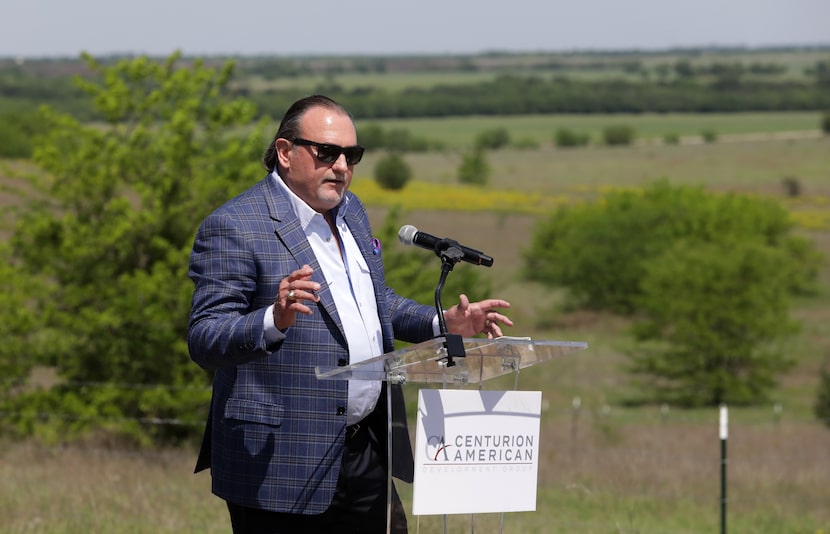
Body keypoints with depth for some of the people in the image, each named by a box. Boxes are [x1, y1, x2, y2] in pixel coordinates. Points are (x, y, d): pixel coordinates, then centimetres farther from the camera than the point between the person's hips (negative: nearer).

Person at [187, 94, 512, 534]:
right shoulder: (232, 229, -12)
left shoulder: (350, 211, 14)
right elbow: (203, 342, -19)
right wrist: (275, 320, -36)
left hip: (364, 454, 8)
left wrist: (442, 324, 12)